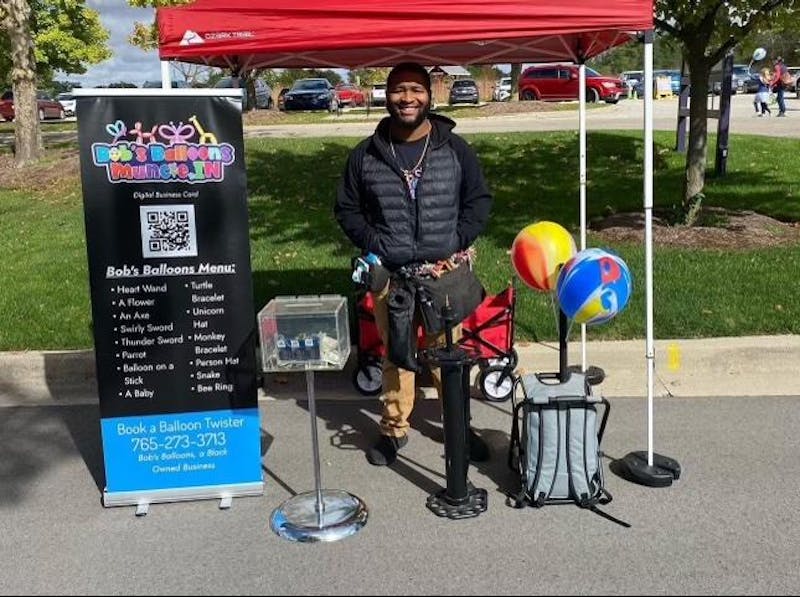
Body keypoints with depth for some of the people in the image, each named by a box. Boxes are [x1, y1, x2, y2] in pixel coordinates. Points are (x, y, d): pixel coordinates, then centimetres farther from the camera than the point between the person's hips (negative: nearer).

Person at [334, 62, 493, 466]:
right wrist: (373, 245, -5)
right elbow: (347, 210, 10)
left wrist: (458, 243, -5)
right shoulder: (366, 155, 3)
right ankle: (394, 429, 25)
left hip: (446, 271, 0)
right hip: (390, 274, 1)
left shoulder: (455, 149, 3)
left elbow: (479, 200, 8)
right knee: (395, 354, 10)